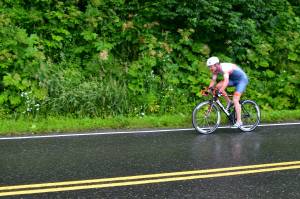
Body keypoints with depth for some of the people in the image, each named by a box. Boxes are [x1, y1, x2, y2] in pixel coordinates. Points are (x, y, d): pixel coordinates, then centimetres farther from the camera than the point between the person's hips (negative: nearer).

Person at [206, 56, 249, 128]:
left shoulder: (224, 68, -33)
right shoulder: (216, 70, -7)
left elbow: (226, 81, -46)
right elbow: (213, 80, -3)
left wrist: (221, 90, -57)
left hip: (242, 79, -8)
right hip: (233, 79, 8)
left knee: (235, 100, -18)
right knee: (218, 86, -11)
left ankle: (239, 121, -14)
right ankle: (229, 102, 4)